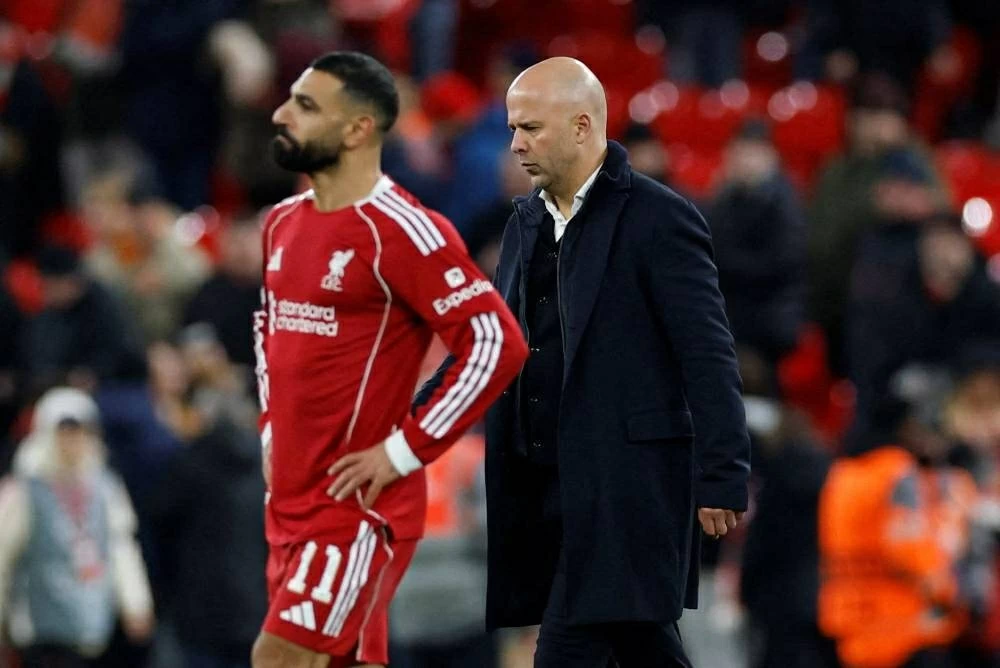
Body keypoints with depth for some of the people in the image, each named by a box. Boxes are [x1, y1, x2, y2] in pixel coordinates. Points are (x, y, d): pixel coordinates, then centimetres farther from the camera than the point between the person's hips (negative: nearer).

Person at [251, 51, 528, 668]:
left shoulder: (402, 231, -15)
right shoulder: (284, 223, 11)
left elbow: (497, 343, -20)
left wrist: (404, 452, -18)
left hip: (358, 505, -8)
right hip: (290, 497, 8)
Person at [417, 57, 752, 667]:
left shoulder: (658, 219, -10)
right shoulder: (529, 221, 14)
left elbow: (708, 356, -12)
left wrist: (723, 478, -16)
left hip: (626, 477, -7)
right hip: (547, 480, 8)